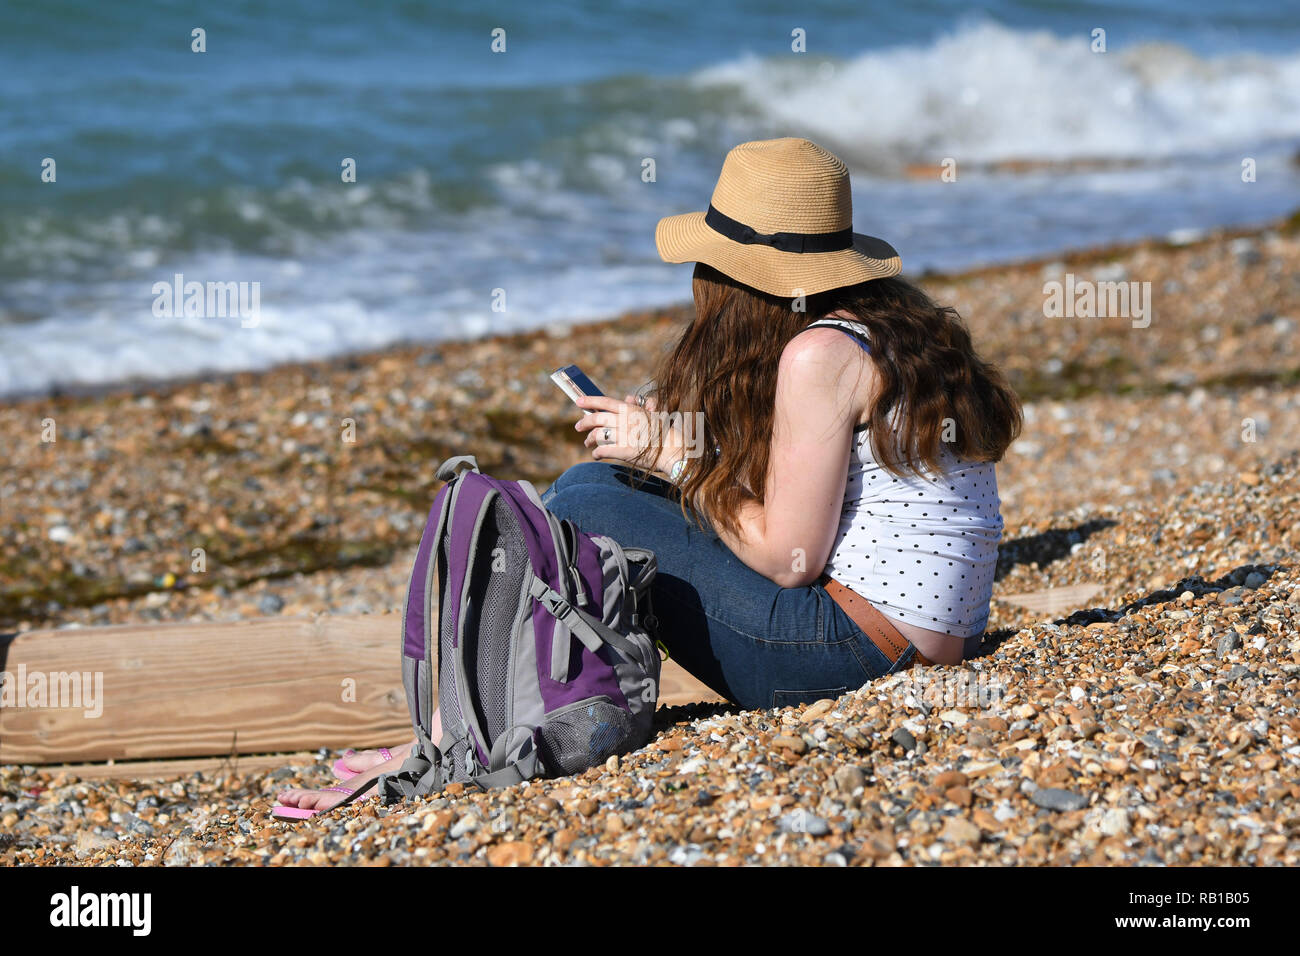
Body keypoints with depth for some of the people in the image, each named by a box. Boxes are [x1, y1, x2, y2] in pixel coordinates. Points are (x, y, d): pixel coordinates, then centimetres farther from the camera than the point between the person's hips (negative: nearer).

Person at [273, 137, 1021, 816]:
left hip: (859, 642, -10)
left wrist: (674, 457, -6)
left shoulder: (820, 354, -17)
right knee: (593, 479, 10)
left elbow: (786, 556, -17)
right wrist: (675, 444, 4)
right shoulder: (897, 327, 12)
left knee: (581, 508, -10)